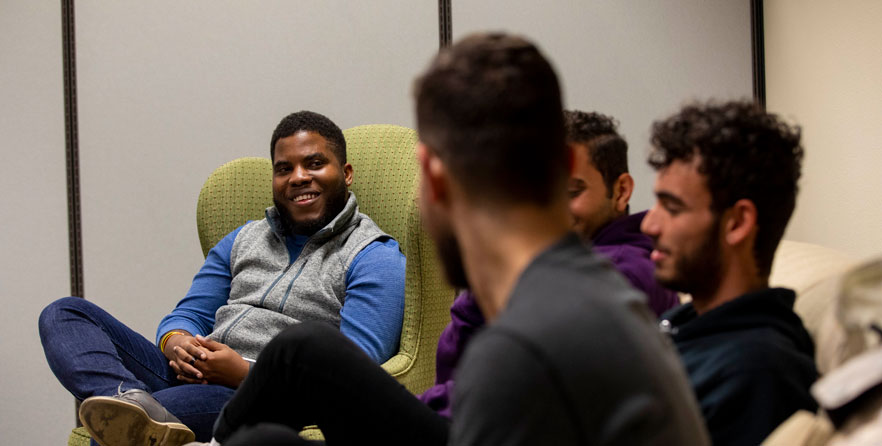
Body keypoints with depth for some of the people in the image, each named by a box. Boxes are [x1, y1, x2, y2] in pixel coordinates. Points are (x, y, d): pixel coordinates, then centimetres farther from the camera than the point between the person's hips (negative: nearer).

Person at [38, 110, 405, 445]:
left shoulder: (375, 258, 2)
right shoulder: (245, 239, 26)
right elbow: (190, 315, 24)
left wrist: (246, 374, -18)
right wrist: (176, 344, -4)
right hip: (194, 377, 8)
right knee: (65, 314, -10)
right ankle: (133, 402, -37)